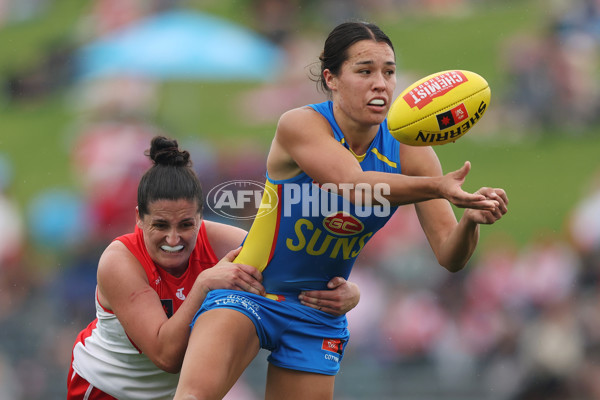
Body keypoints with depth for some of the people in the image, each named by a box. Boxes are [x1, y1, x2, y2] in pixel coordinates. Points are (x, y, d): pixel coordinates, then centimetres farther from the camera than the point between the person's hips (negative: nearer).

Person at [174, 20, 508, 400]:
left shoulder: (408, 151, -6)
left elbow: (449, 256, -11)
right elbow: (353, 185, -39)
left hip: (320, 315, 5)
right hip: (250, 294, -5)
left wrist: (470, 221, -35)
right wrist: (439, 187, -56)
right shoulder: (299, 125, -20)